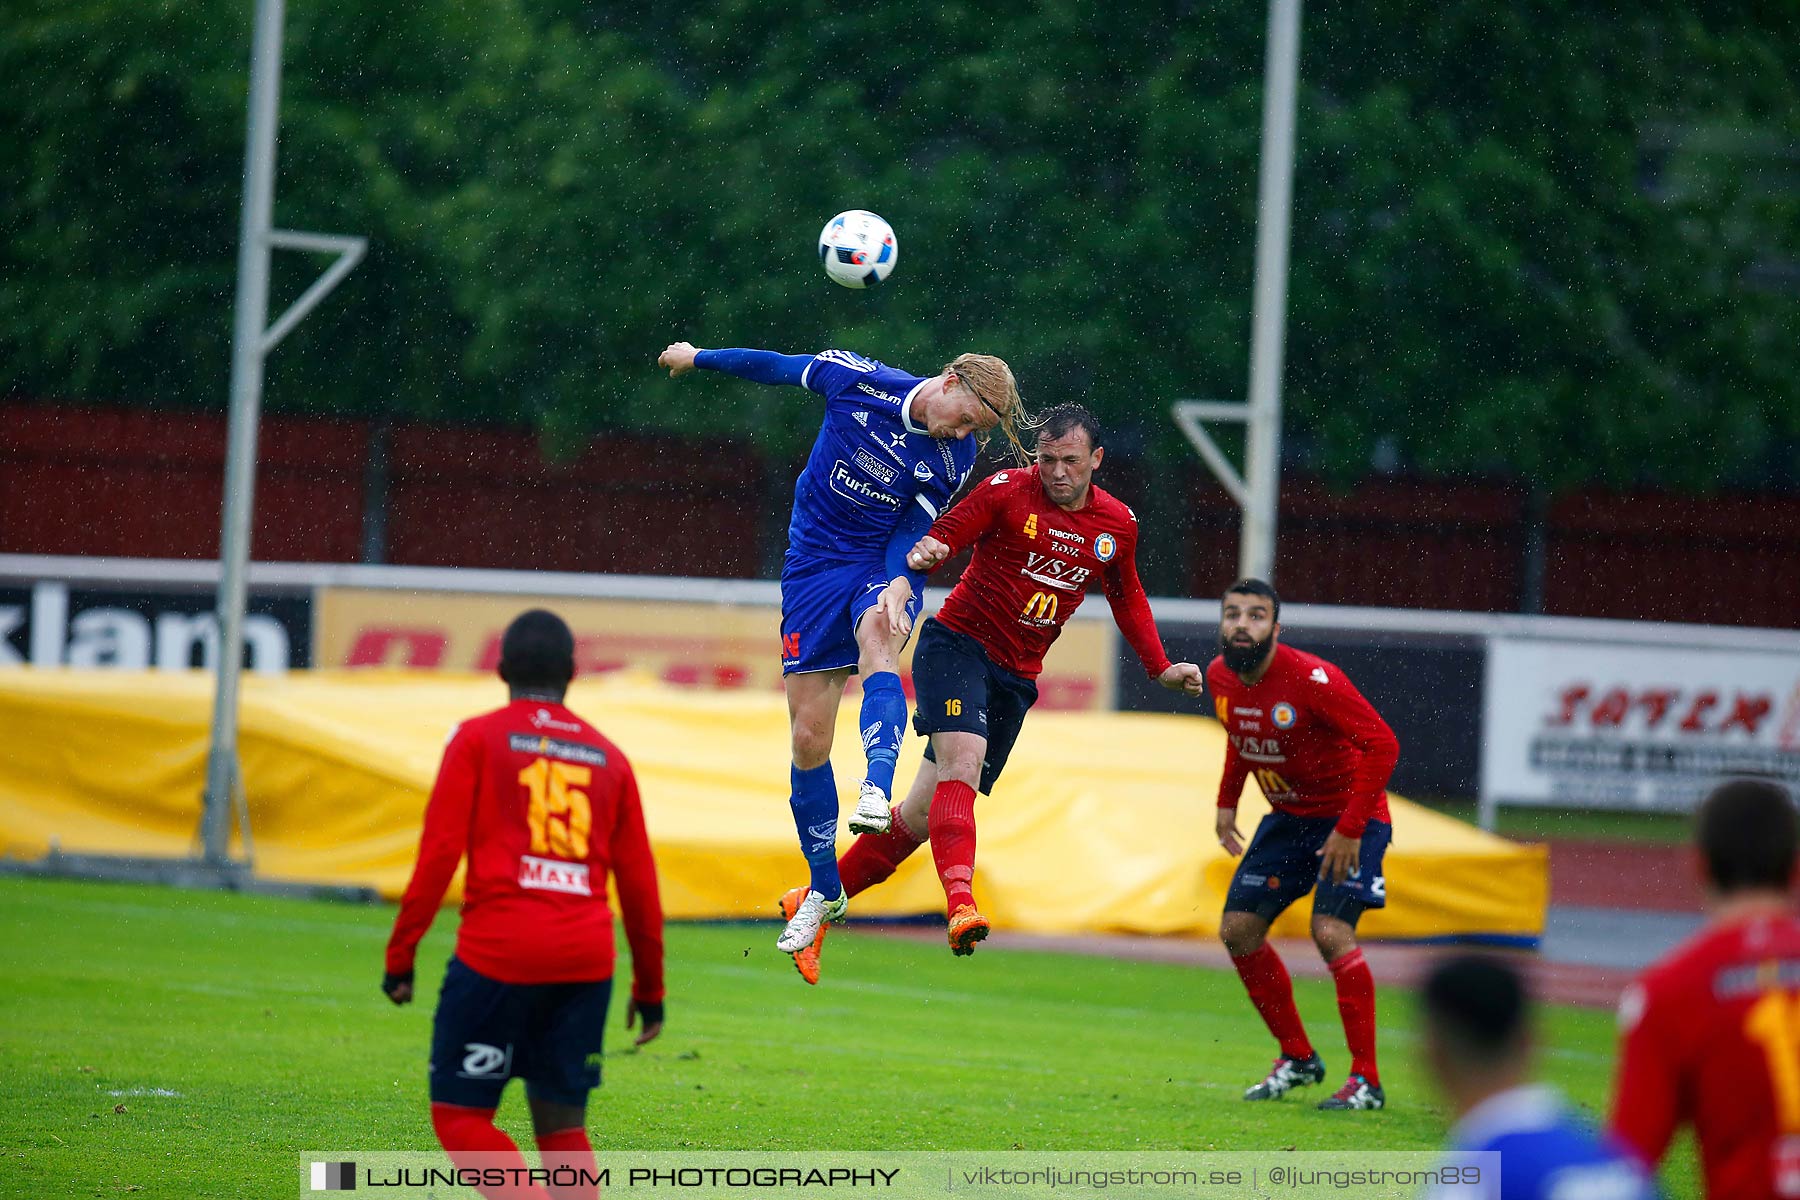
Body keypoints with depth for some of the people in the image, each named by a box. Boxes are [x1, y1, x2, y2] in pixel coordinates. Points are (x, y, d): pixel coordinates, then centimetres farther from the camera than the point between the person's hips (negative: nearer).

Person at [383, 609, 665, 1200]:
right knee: (562, 1128, 11)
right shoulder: (608, 757, 14)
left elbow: (438, 853, -4)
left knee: (459, 1117, 1)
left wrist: (400, 953, 0)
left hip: (498, 952, -4)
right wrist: (650, 986, 24)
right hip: (586, 961, 4)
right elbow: (638, 881, 16)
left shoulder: (478, 737, 3)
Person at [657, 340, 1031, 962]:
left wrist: (899, 584, -30)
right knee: (808, 739, 0)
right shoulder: (857, 379, -11)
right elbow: (779, 367, 3)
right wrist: (698, 358, 15)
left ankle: (876, 790, -60)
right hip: (813, 567, 2)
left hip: (883, 567, -2)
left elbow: (913, 532, -10)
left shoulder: (953, 460, -9)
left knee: (877, 631, -39)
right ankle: (824, 891, 18)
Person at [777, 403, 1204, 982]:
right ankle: (961, 903, -45)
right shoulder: (1007, 490, -7)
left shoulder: (1117, 524, 6)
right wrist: (923, 554, -31)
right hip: (957, 644, -4)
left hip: (1016, 675, 4)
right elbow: (941, 537, -8)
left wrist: (1161, 668, 15)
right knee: (962, 762, -30)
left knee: (924, 814, 2)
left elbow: (1127, 598, 21)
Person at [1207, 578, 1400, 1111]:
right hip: (1289, 817, 8)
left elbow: (1382, 745, -28)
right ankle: (1297, 1057, 20)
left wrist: (1351, 829, -29)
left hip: (1349, 816, -8)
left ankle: (1366, 1081, -14)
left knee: (1331, 932, -23)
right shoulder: (1220, 677, -5)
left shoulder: (1311, 678, -27)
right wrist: (1227, 802, 11)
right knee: (1238, 931, 3)